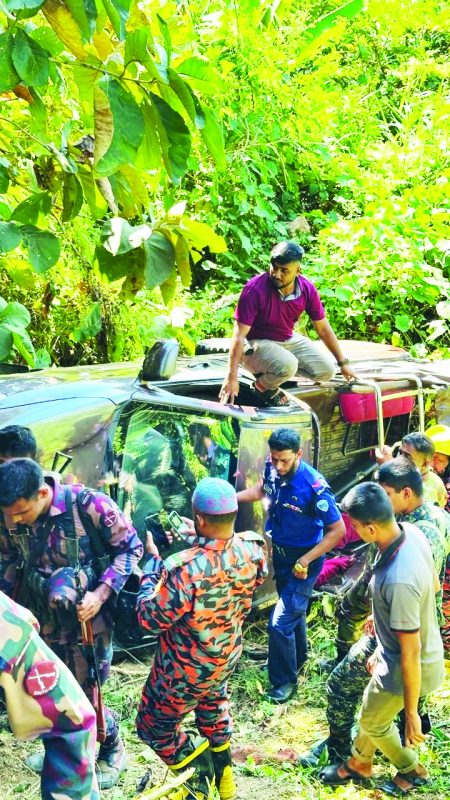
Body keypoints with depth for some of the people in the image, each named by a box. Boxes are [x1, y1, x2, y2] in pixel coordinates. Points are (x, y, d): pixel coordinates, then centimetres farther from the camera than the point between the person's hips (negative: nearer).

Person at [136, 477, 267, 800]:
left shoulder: (184, 569, -39)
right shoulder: (252, 549, -19)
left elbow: (151, 618, -23)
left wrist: (153, 561, -12)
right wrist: (202, 540, 5)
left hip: (185, 671, -7)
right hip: (227, 657, 7)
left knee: (154, 728, 19)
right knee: (212, 708, 37)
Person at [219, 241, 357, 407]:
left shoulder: (307, 289, -12)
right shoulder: (255, 289, -27)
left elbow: (323, 328, 1)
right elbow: (239, 334, -26)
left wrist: (343, 363, 5)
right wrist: (231, 377, -31)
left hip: (289, 340, 6)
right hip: (257, 343, -6)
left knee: (327, 370, -8)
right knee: (287, 365, -35)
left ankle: (276, 372, 8)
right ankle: (262, 386, -3)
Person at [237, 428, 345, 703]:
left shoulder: (314, 486, -31)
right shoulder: (273, 469, -13)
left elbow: (337, 530, -23)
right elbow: (261, 490, 12)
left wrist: (305, 561, -23)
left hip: (303, 559, -7)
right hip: (280, 553, 7)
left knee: (280, 622, -7)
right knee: (294, 610, 27)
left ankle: (285, 681, 14)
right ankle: (298, 658, 50)